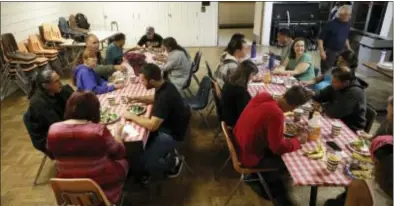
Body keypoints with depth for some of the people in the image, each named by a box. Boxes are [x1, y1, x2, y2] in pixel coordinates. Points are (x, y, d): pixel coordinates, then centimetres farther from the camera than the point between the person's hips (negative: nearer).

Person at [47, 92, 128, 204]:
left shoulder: (53, 129, -13)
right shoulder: (99, 130, -26)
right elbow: (119, 152, -9)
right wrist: (117, 134, 10)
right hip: (102, 188, -4)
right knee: (122, 161, 24)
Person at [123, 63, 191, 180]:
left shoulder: (165, 96, -34)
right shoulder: (164, 86, -5)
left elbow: (152, 126, -34)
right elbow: (155, 100, 19)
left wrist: (132, 117, -21)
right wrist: (137, 99, 3)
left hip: (171, 133, -9)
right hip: (166, 125, 9)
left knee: (145, 163, -13)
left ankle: (174, 162, 11)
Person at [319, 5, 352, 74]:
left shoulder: (347, 25, 6)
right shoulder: (331, 24, -14)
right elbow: (320, 38, -14)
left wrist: (349, 49, 14)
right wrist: (322, 51, -21)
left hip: (340, 52, 6)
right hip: (329, 52, -6)